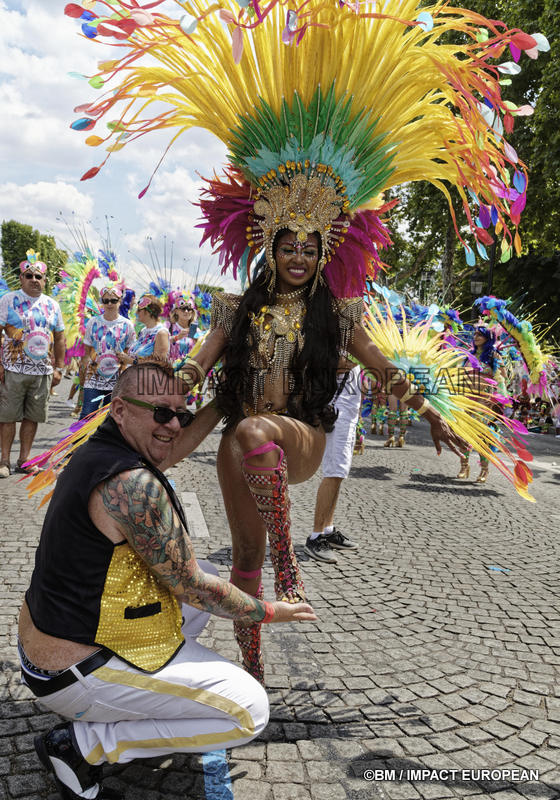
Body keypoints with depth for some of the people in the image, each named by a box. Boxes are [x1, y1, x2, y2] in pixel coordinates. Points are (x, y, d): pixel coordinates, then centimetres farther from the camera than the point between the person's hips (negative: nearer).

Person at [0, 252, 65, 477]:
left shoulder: (52, 305, 11)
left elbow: (59, 338, 15)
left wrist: (58, 368, 10)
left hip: (42, 372, 4)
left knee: (32, 417, 8)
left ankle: (24, 460, 17)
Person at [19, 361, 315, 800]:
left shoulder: (96, 451, 1)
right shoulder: (133, 483, -28)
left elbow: (170, 451, 23)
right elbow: (190, 586, -19)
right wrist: (269, 611, -5)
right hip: (77, 676, -9)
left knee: (207, 576, 21)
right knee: (250, 711, -7)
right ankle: (81, 742, -2)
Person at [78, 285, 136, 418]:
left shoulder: (127, 325, 3)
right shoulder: (93, 322, 5)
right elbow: (87, 351, 10)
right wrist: (84, 371, 5)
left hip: (116, 379, 0)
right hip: (94, 377, 0)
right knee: (87, 415, -8)